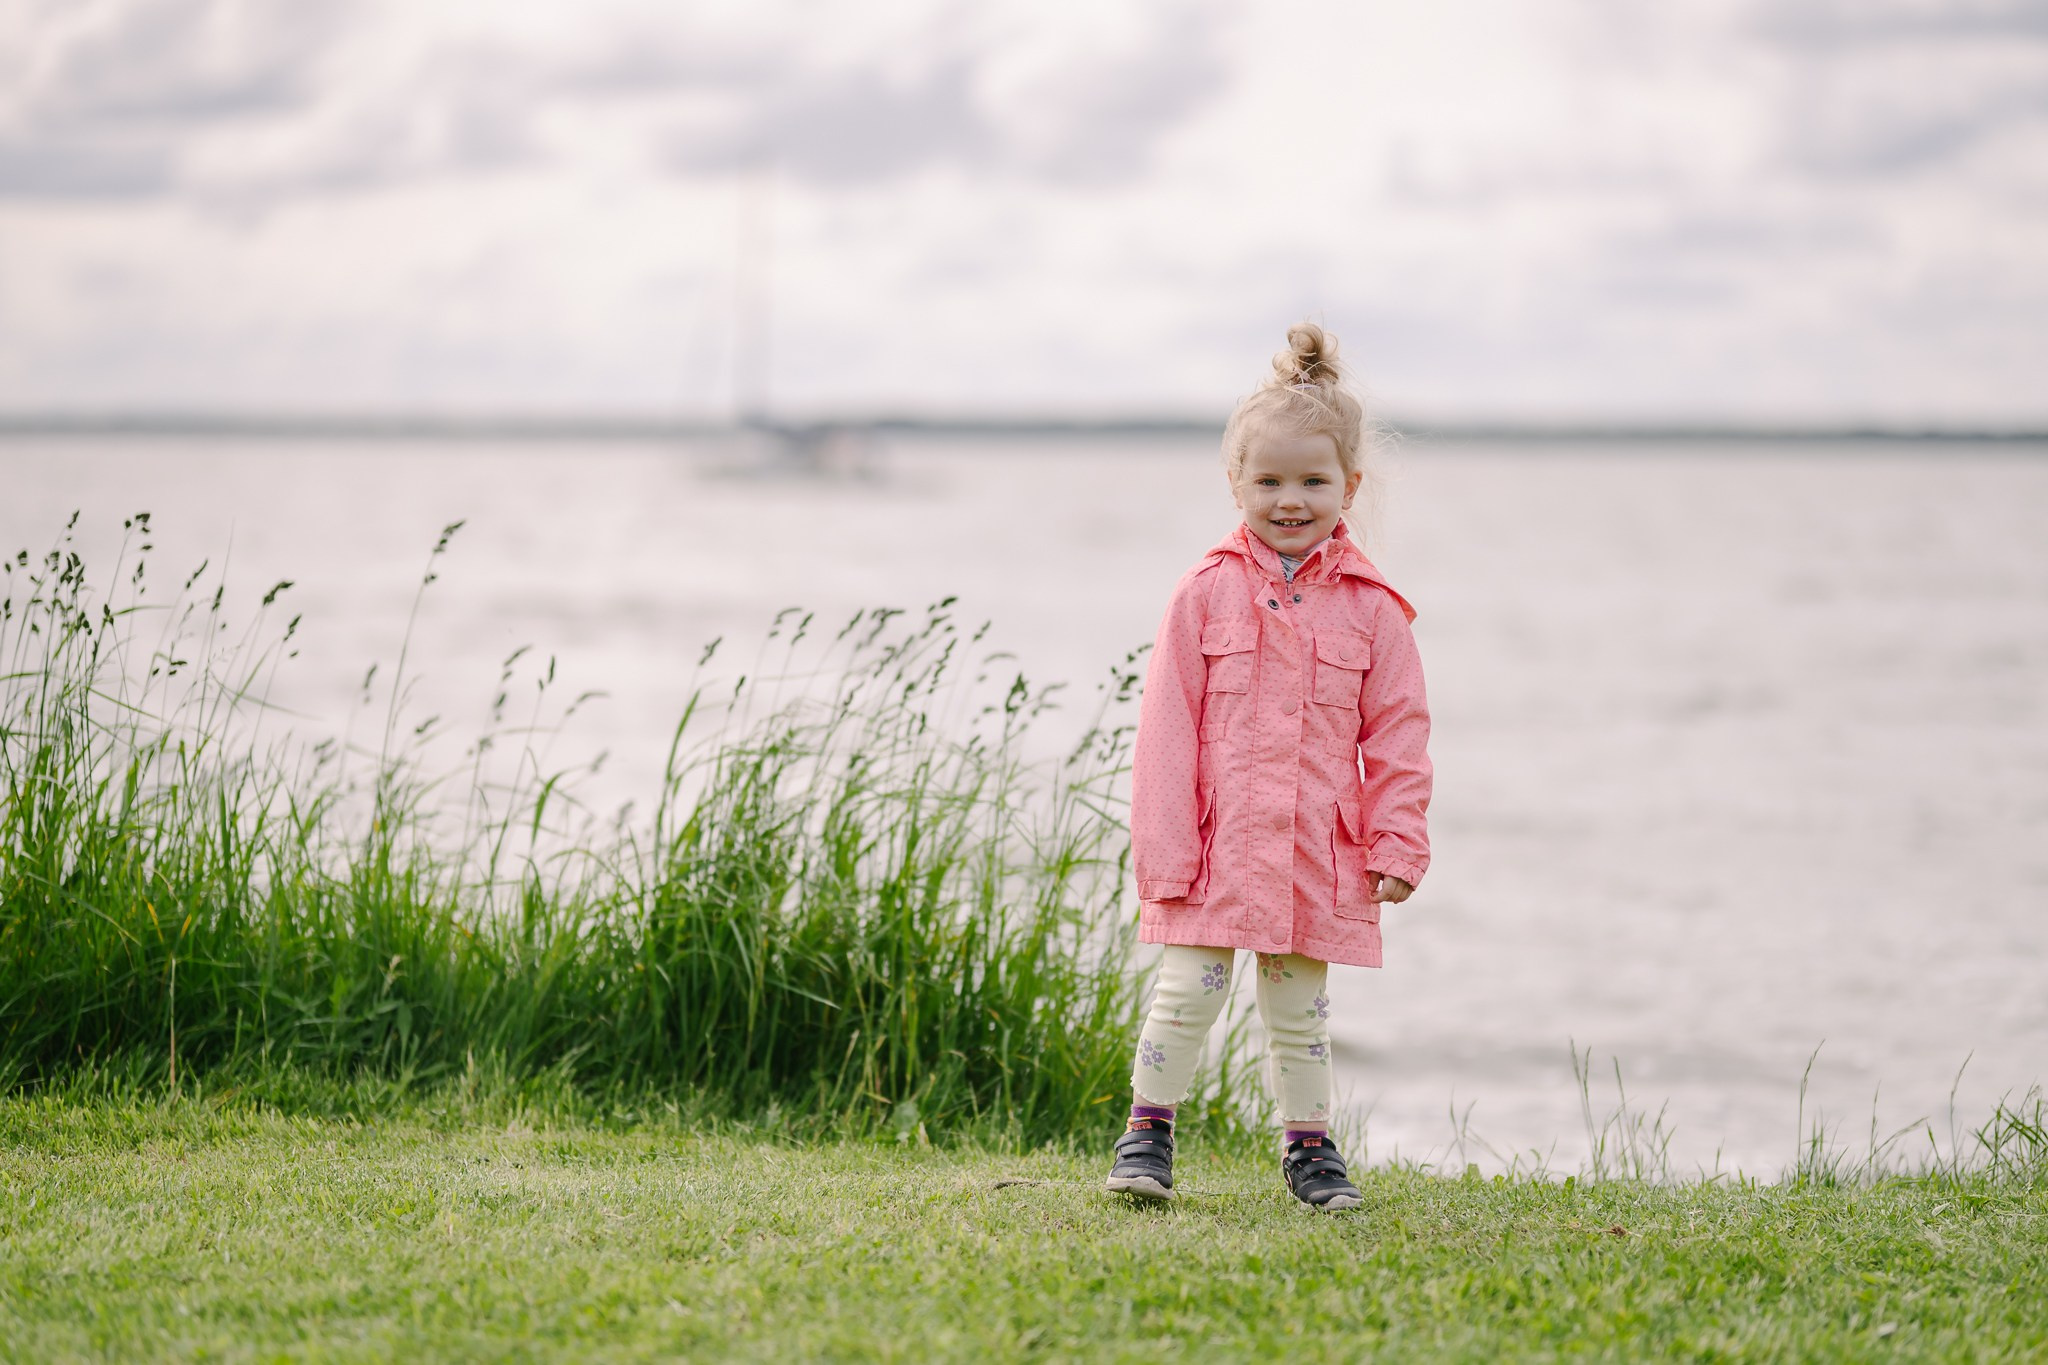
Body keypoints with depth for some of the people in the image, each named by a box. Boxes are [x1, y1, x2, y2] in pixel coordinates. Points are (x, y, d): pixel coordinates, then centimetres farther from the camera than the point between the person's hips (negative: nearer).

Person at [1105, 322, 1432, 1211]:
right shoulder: (1206, 595, -2)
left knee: (1300, 1006, 12)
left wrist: (1398, 844, 0)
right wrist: (1164, 846, -7)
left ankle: (1307, 1145, 24)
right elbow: (1166, 727, -2)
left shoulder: (1369, 608, 2)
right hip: (1215, 841, -1)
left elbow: (1398, 734, 5)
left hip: (1317, 853, 2)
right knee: (1188, 992, -2)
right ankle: (1147, 1131, 10)